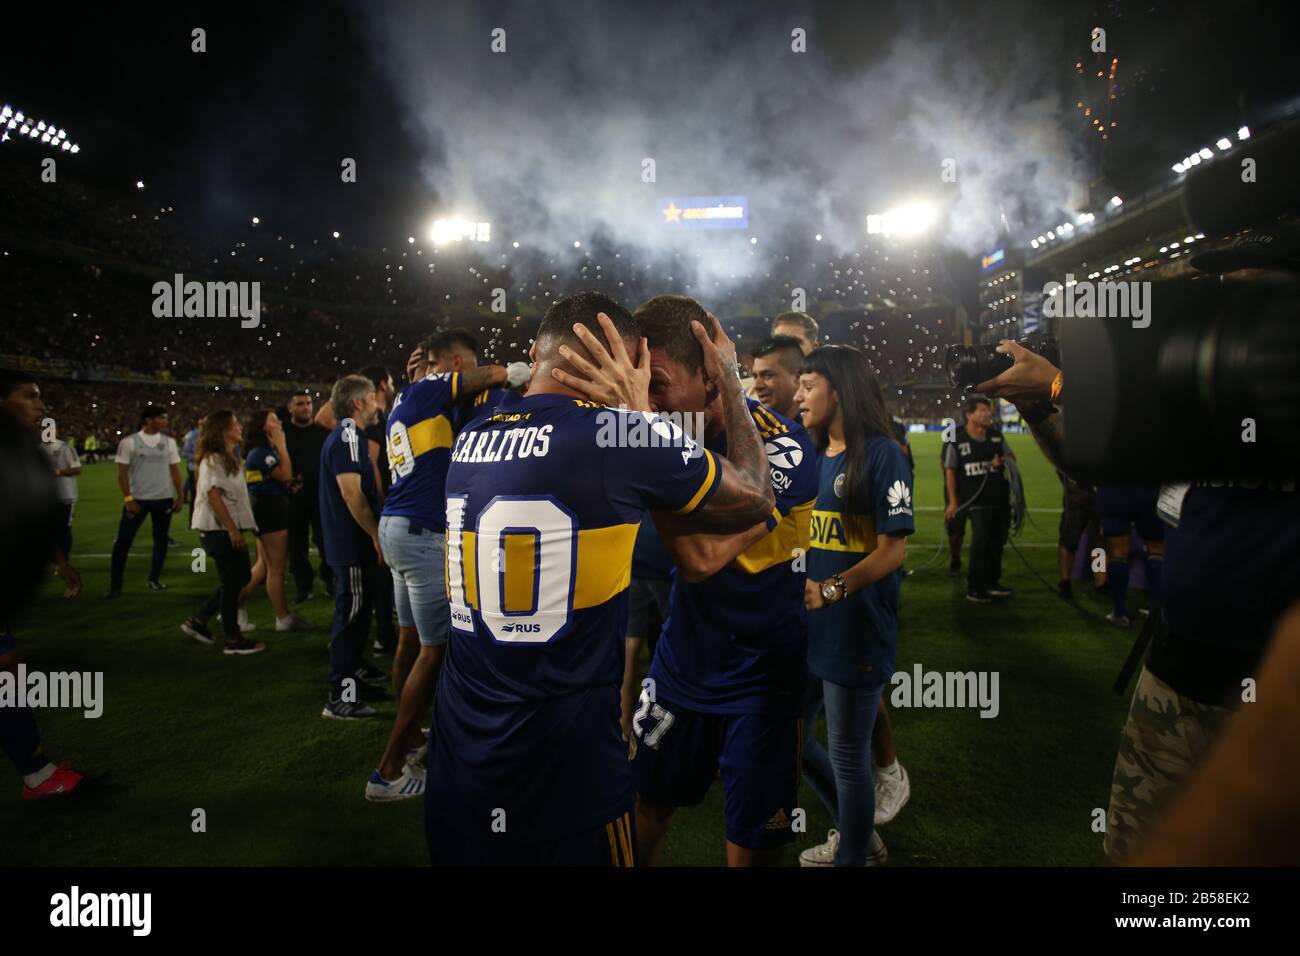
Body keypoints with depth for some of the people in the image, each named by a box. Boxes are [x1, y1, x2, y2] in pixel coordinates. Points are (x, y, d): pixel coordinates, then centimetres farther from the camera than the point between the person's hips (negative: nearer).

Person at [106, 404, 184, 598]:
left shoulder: (169, 442, 4)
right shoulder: (129, 442, -5)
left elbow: (175, 471, 6)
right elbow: (122, 473, -5)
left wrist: (180, 496, 2)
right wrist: (128, 499, -11)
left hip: (164, 499, 3)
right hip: (137, 499, -3)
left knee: (161, 538, 9)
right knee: (123, 541, -2)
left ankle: (155, 579, 22)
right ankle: (115, 585, 6)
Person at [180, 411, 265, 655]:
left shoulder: (228, 458, 15)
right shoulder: (213, 460, -15)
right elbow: (213, 496, -21)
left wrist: (237, 528, 12)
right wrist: (233, 530, -22)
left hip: (228, 528, 9)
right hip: (218, 530, -9)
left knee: (241, 578, 14)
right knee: (232, 582, -1)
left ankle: (198, 620, 21)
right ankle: (233, 640, 9)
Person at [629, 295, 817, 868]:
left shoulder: (780, 449, -25)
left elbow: (703, 556, -36)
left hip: (759, 680, -5)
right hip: (681, 663, 5)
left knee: (752, 847, 10)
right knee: (647, 809, 16)